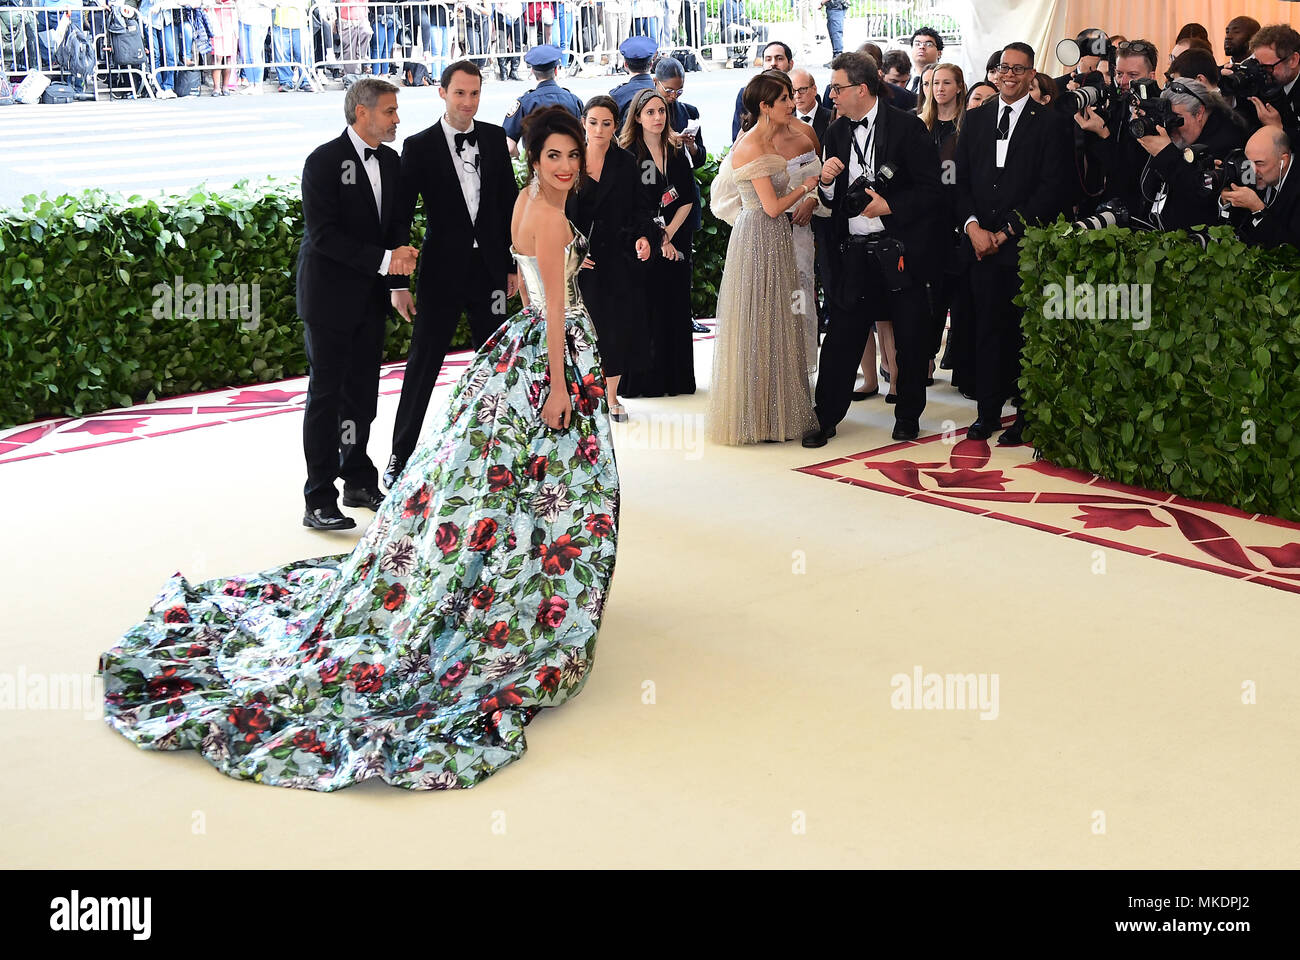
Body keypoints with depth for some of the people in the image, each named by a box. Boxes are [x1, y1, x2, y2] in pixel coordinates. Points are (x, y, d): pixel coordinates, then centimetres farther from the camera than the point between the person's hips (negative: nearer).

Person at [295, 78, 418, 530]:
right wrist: (383, 260, -23)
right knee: (326, 394, -3)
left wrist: (402, 248, -8)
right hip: (330, 295, -7)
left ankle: (359, 481, 26)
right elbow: (324, 234, -20)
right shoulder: (324, 161, -14)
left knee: (362, 391, 14)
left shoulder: (390, 161, 9)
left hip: (370, 295, 7)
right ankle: (319, 501, 1)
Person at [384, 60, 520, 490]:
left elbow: (509, 201, 9)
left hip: (490, 266, 4)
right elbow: (401, 216, -6)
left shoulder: (494, 138, 4)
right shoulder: (419, 146, -6)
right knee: (422, 364, 1)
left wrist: (513, 264, 7)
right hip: (443, 272, -4)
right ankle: (401, 456, 11)